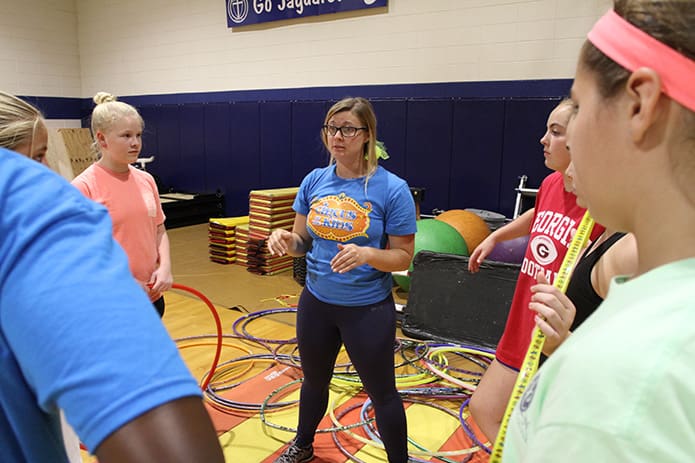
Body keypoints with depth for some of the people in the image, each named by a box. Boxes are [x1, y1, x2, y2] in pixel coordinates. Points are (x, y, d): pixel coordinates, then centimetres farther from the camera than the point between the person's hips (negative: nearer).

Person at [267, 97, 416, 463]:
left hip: (369, 309, -4)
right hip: (316, 303, 5)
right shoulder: (314, 181, -2)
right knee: (314, 380, 25)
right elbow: (304, 242, 5)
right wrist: (286, 239, -17)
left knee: (382, 394, 12)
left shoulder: (392, 189, -15)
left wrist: (366, 254, -30)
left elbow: (403, 257, -11)